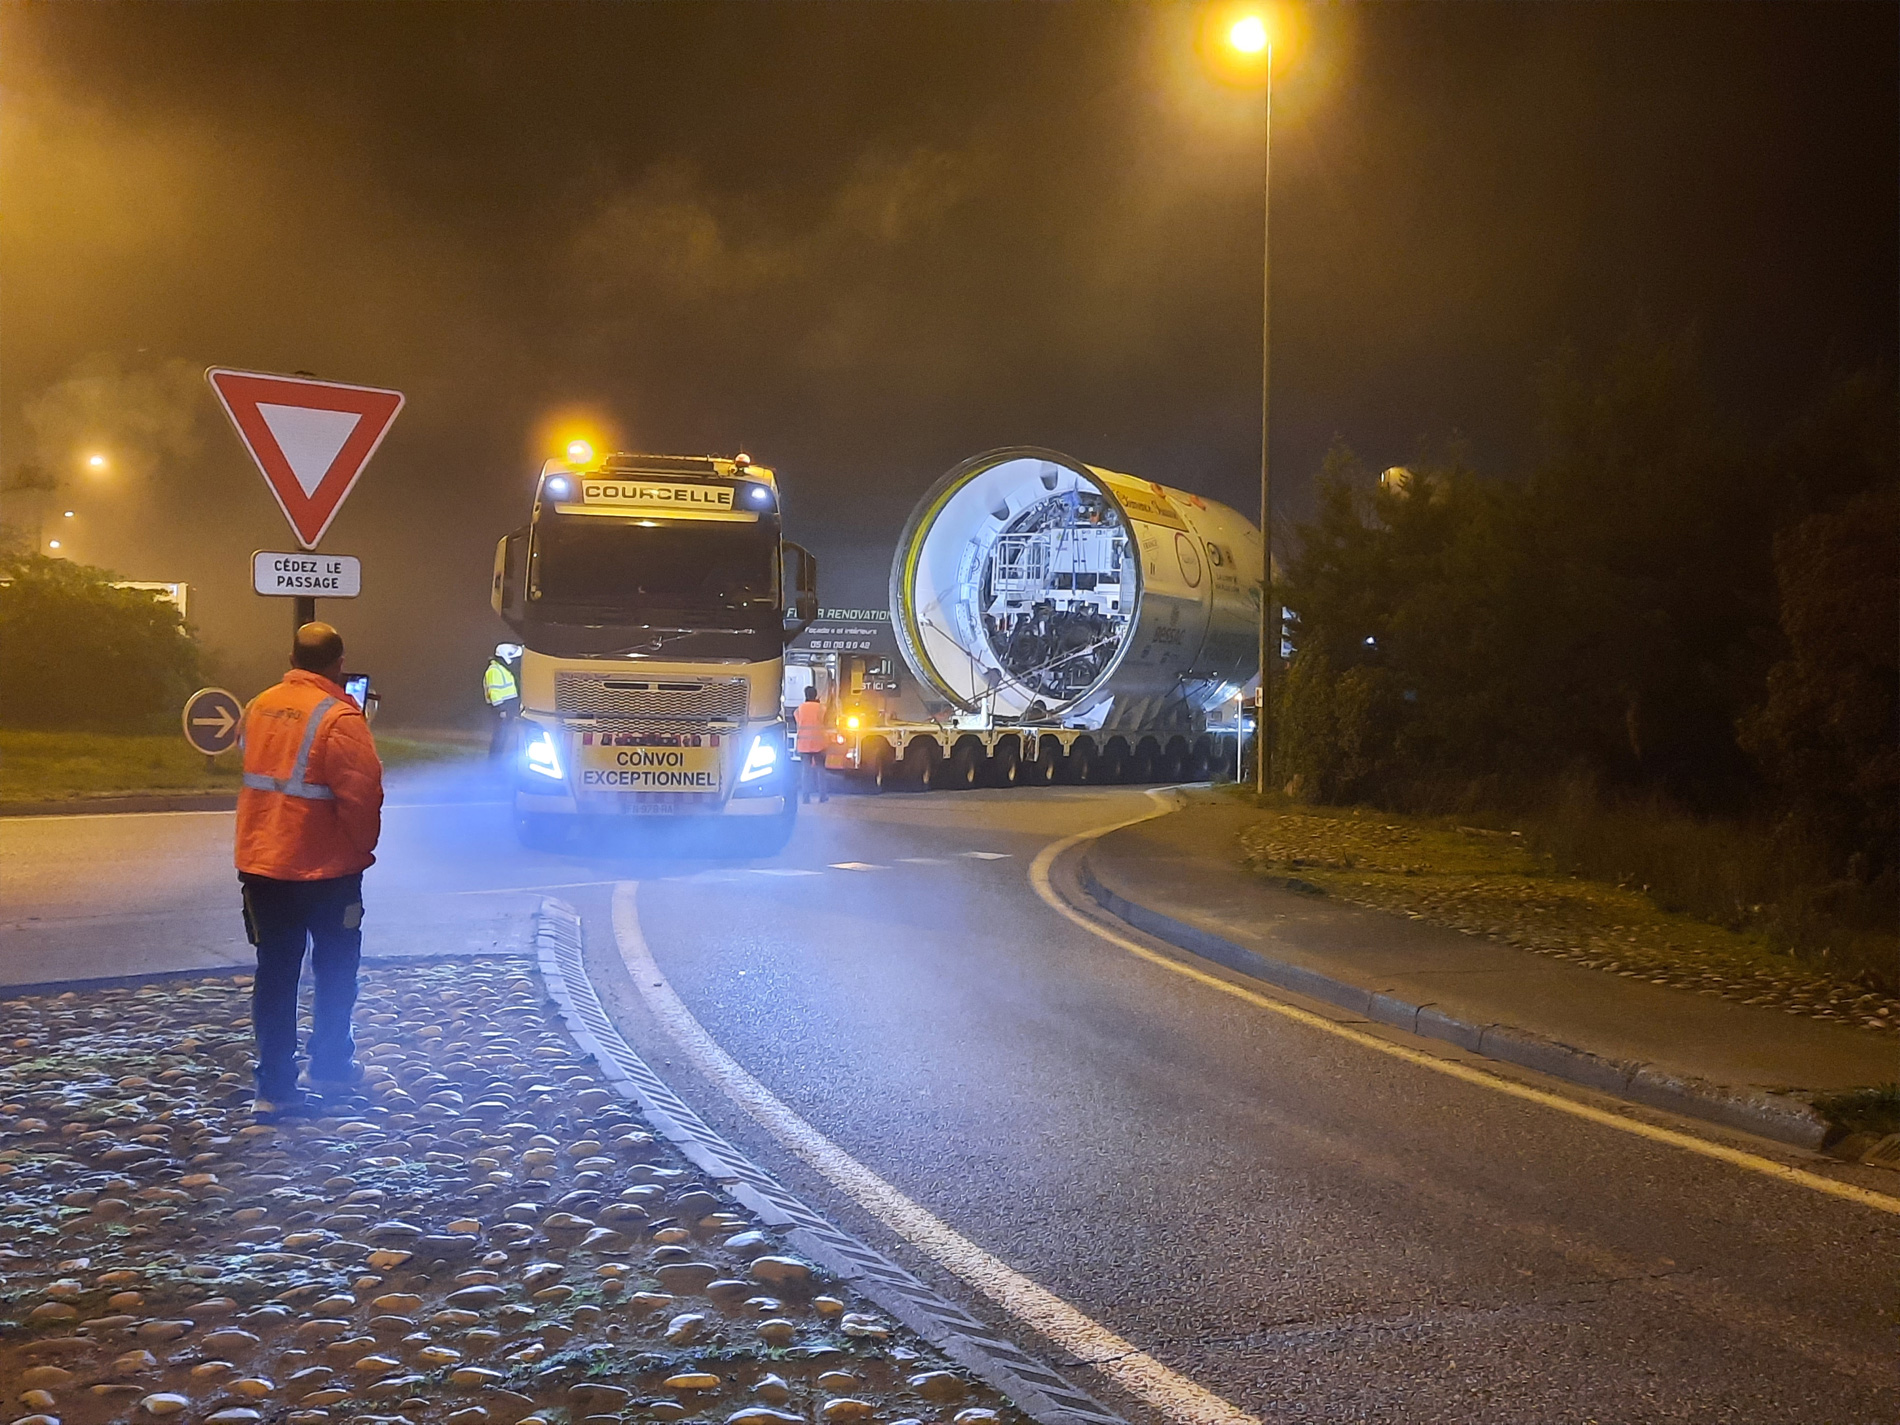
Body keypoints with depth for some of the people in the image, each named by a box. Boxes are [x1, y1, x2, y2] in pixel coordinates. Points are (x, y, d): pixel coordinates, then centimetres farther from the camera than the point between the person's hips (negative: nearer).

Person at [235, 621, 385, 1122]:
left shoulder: (260, 706, 2)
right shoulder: (339, 719, -17)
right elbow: (361, 794, -18)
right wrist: (363, 848, -1)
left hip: (261, 864, 5)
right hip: (325, 869, -5)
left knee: (275, 974, 7)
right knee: (336, 971, 14)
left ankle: (274, 1088, 6)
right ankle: (330, 1068, 25)